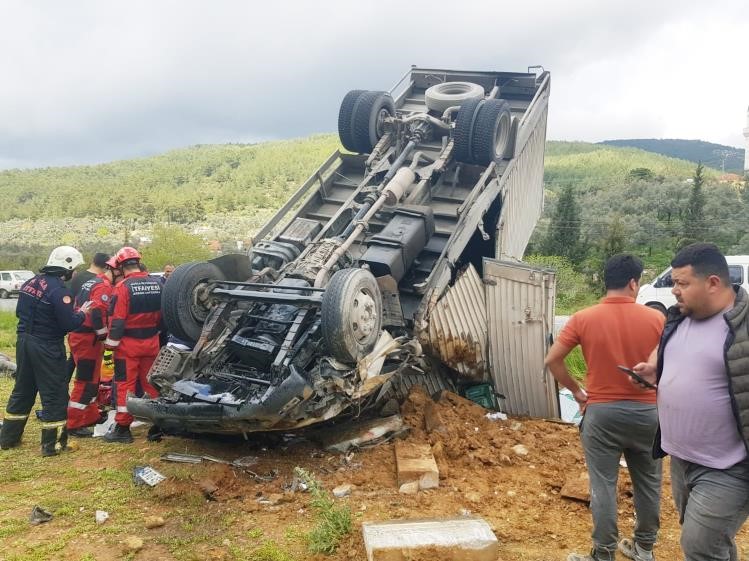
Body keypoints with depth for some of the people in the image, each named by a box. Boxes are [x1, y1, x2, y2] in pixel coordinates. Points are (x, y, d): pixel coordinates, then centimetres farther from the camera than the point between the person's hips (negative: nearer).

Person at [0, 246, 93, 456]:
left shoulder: (30, 283, 7)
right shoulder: (59, 290, -19)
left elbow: (20, 312, 17)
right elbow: (68, 324, -20)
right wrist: (82, 313, -3)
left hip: (24, 342, 8)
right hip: (47, 347, -8)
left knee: (22, 391, 20)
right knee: (55, 394, 2)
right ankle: (53, 444, 7)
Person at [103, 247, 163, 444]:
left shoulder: (123, 287, -15)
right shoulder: (157, 284, 2)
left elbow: (117, 320, -16)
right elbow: (163, 315, 10)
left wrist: (111, 343, -8)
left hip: (128, 344, -5)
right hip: (151, 343, 5)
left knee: (125, 385, 2)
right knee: (151, 382, 15)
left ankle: (122, 428, 7)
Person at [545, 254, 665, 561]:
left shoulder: (583, 319, -8)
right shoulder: (656, 319, -6)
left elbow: (552, 360, -7)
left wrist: (576, 391, 4)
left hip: (601, 412, -1)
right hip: (646, 412, 2)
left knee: (603, 486, 6)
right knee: (648, 483, 18)